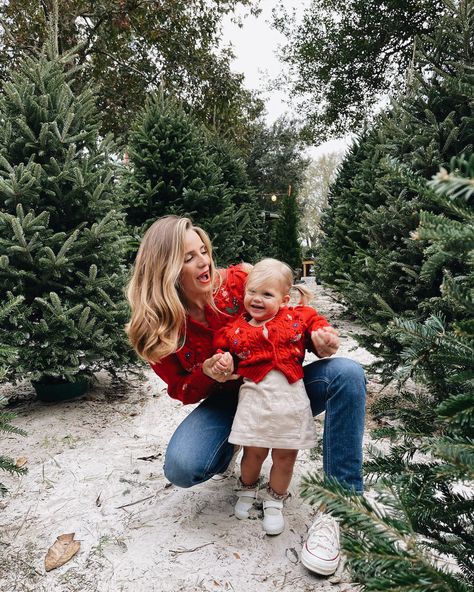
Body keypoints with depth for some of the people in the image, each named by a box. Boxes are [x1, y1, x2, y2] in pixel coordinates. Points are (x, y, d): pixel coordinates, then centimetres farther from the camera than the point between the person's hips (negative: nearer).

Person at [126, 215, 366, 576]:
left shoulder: (239, 281, -15)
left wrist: (319, 339, -24)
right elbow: (183, 391, -2)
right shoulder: (158, 329, -12)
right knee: (181, 468, -27)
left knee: (347, 375, -24)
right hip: (226, 402, 0)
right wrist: (206, 374, -25)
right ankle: (231, 445, 9)